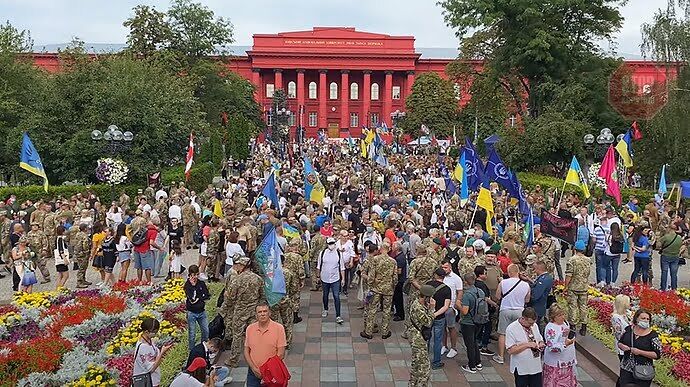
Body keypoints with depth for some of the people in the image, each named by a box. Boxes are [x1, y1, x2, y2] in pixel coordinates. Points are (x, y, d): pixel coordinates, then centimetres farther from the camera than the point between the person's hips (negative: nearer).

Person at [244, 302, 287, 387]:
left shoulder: (279, 328, -10)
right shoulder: (250, 328, 0)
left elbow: (281, 354, -10)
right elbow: (246, 351, 4)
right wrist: (253, 368, -7)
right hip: (254, 371, 2)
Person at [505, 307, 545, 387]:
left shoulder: (534, 326, 6)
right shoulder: (511, 328, -14)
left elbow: (540, 340, 20)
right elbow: (511, 350, -18)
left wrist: (541, 344, -4)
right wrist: (527, 345, -24)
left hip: (536, 367, 5)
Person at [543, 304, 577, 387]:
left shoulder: (565, 323, 3)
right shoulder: (550, 328, -23)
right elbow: (552, 348, -26)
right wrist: (565, 344, -34)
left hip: (567, 361, 8)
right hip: (556, 364, -8)